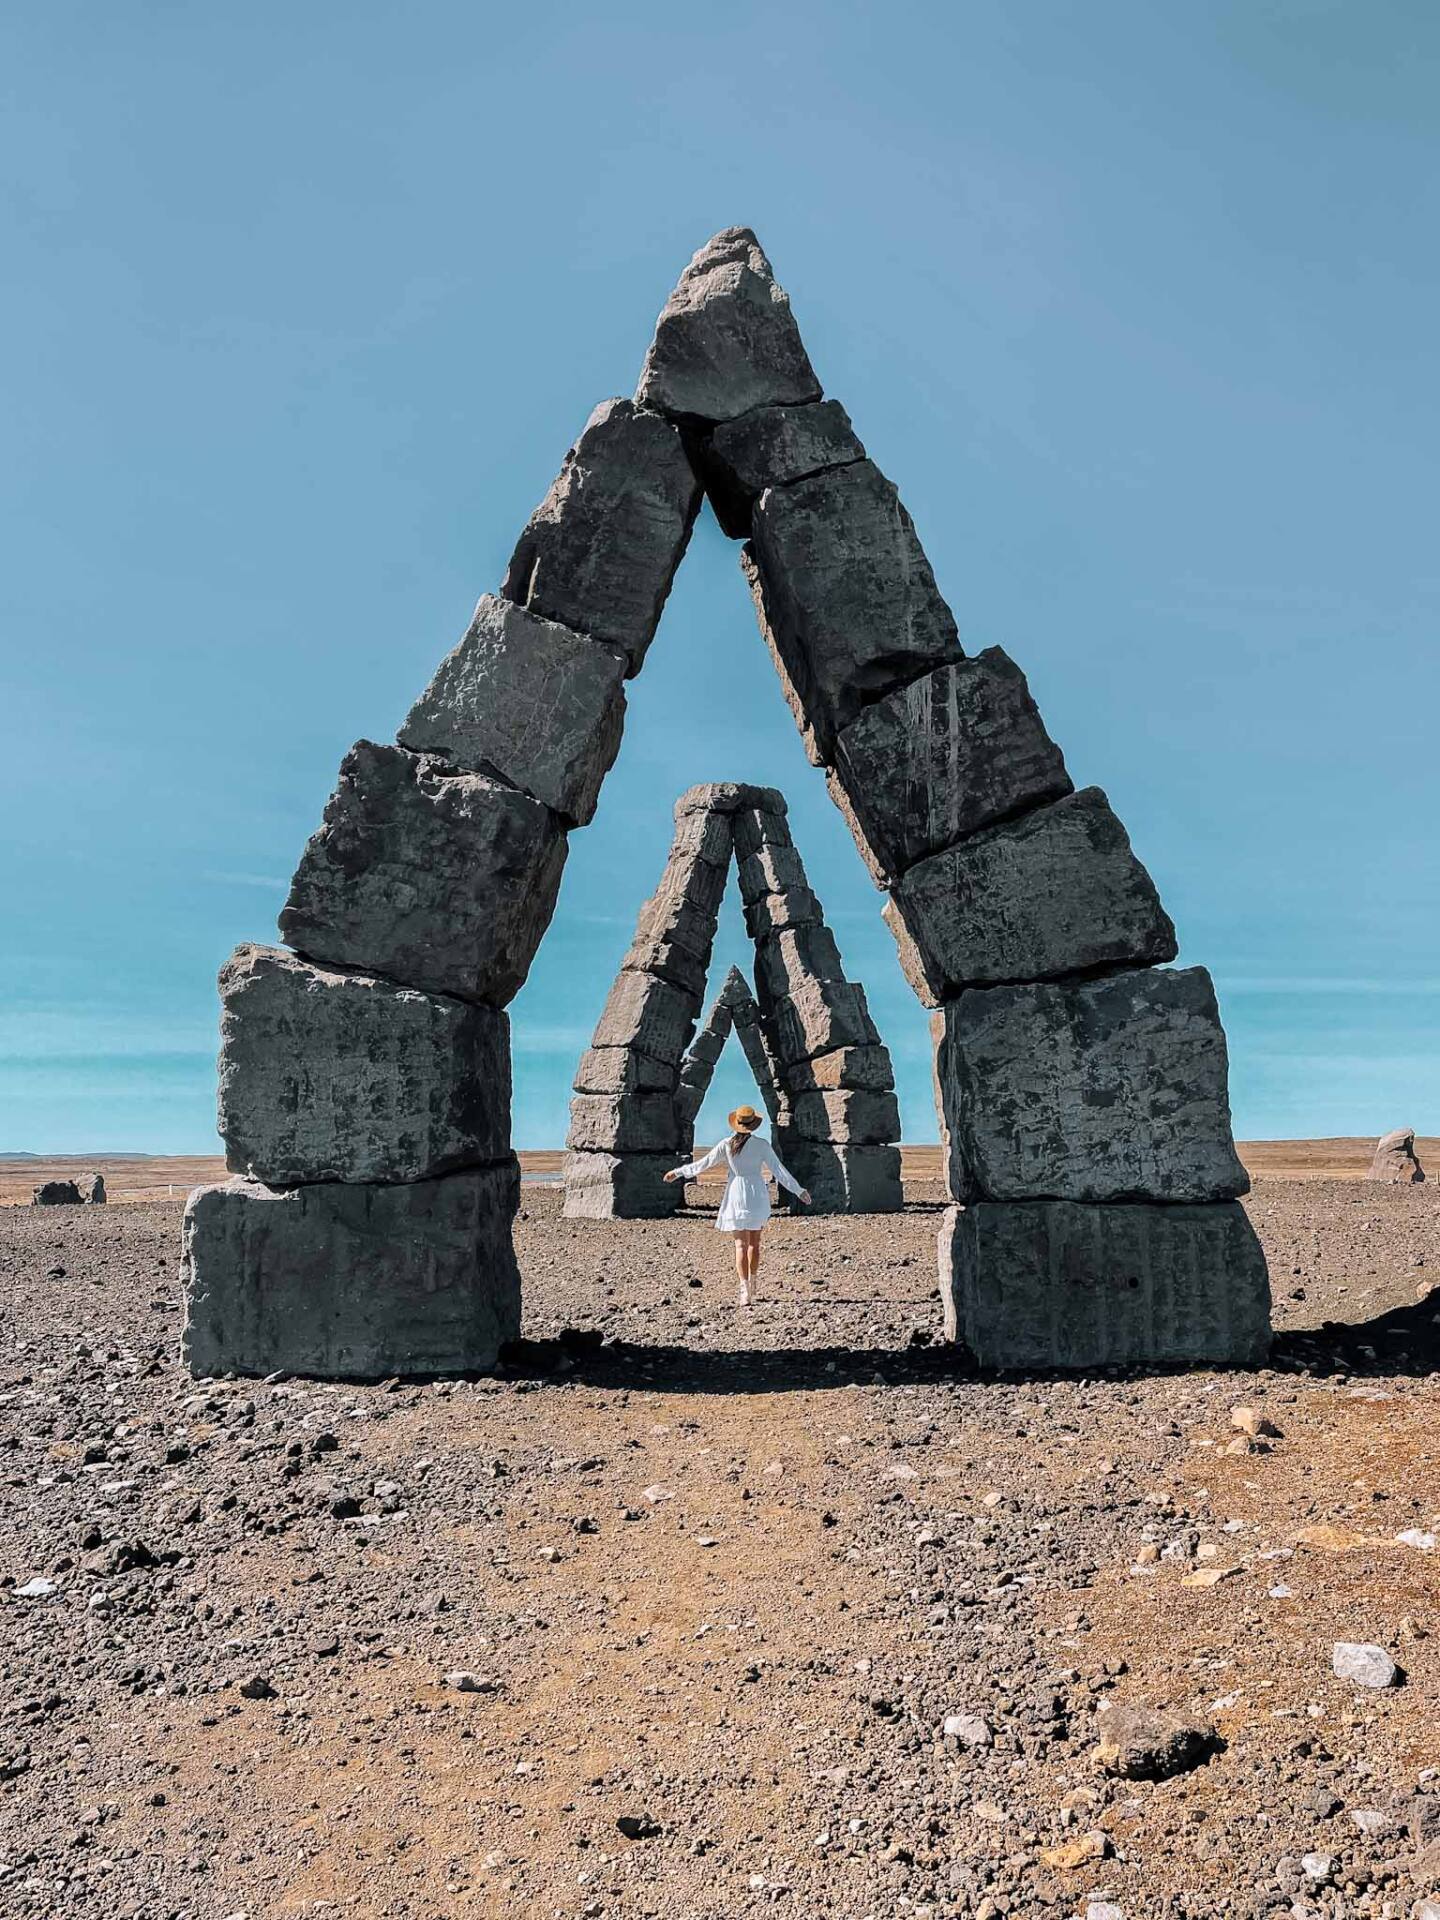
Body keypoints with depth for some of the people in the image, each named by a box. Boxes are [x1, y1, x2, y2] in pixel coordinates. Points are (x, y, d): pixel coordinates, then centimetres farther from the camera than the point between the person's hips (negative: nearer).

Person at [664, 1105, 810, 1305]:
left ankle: (745, 1290, -14)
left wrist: (678, 1172, 10)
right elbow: (778, 1170, -8)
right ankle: (751, 1284, 29)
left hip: (736, 1195, 0)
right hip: (757, 1196, 1)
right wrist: (798, 1190, -1)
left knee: (741, 1244, 0)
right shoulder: (762, 1145, -8)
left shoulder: (726, 1145, -6)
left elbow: (704, 1164, -1)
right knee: (754, 1243, 18)